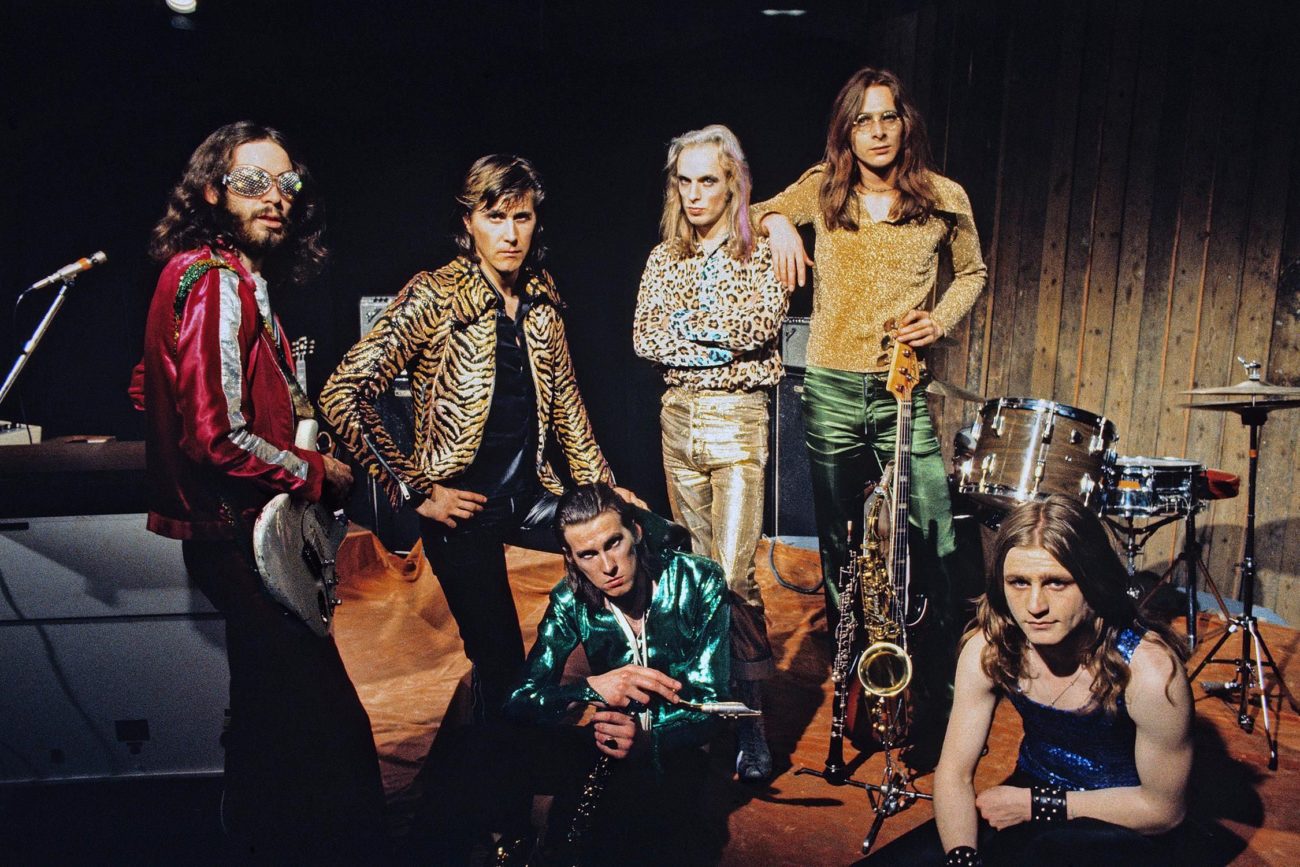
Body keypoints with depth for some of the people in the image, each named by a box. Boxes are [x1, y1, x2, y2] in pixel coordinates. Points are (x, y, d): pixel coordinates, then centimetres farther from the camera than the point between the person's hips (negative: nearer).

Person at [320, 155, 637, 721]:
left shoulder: (541, 296, 4)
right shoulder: (435, 296, -15)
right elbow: (343, 393, -19)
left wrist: (603, 489, 12)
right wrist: (415, 491, -17)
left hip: (531, 495, 6)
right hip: (464, 508, -6)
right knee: (502, 664, 1)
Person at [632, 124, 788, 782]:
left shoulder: (759, 252, 0)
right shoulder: (663, 257, 11)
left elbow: (763, 323, -17)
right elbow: (644, 340, 0)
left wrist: (685, 320, -8)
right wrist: (722, 340, -12)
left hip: (737, 418, -4)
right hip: (678, 418, 5)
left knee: (734, 573, -12)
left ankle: (752, 714, 1)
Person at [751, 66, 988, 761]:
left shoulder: (944, 199, 2)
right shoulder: (821, 189, 4)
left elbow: (973, 272, 16)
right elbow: (757, 210, 17)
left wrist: (943, 319, -3)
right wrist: (776, 220, -6)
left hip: (905, 391, -1)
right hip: (829, 390, 2)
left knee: (932, 552, -7)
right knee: (838, 547, 11)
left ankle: (938, 705, 8)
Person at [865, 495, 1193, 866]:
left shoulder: (1148, 668, -28)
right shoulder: (989, 648, -16)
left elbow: (1164, 808, -15)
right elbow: (954, 773, -9)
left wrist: (1036, 804, -16)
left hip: (1126, 828, -4)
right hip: (1030, 796, 4)